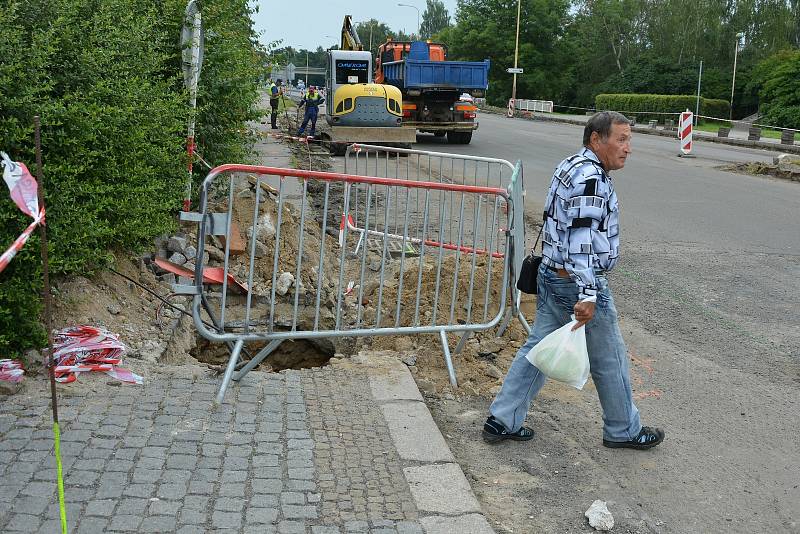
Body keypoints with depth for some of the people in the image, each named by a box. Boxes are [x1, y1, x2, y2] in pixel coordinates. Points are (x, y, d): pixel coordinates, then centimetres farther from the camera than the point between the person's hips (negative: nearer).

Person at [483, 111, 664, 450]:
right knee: (610, 360, 8)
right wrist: (587, 294, -32)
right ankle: (623, 430, 25)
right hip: (579, 284, -9)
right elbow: (582, 237, -28)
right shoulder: (591, 178, -20)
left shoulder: (569, 167, 12)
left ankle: (502, 420, 16)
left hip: (551, 276, 10)